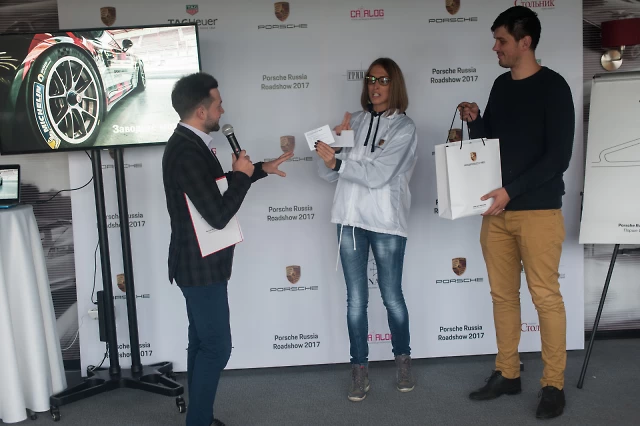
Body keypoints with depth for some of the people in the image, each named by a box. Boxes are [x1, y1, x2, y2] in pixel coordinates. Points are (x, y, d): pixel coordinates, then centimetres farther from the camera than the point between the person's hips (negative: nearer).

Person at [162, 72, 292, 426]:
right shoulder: (186, 153, -26)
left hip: (199, 263, 10)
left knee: (202, 343, 17)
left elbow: (217, 184, 24)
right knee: (216, 347, -1)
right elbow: (219, 215, -27)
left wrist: (261, 169, 24)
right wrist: (243, 175, -13)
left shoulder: (190, 142, 8)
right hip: (201, 267, -10)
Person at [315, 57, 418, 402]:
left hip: (386, 222, -3)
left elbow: (377, 174, -16)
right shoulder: (355, 121, 7)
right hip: (350, 219, 3)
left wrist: (337, 160, -21)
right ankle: (360, 369, 16)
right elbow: (328, 173, 5)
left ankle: (403, 360, 29)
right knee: (356, 299, 6)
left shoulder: (404, 127, -3)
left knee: (392, 297, 8)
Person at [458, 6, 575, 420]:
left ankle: (554, 384, 12)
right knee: (503, 294, 10)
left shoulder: (553, 87, -6)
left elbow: (559, 157, -12)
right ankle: (507, 374, 23)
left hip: (538, 211, -6)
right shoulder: (501, 85, 13)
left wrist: (511, 191, -18)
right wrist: (474, 121, -1)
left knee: (546, 297, -1)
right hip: (497, 210, 6)